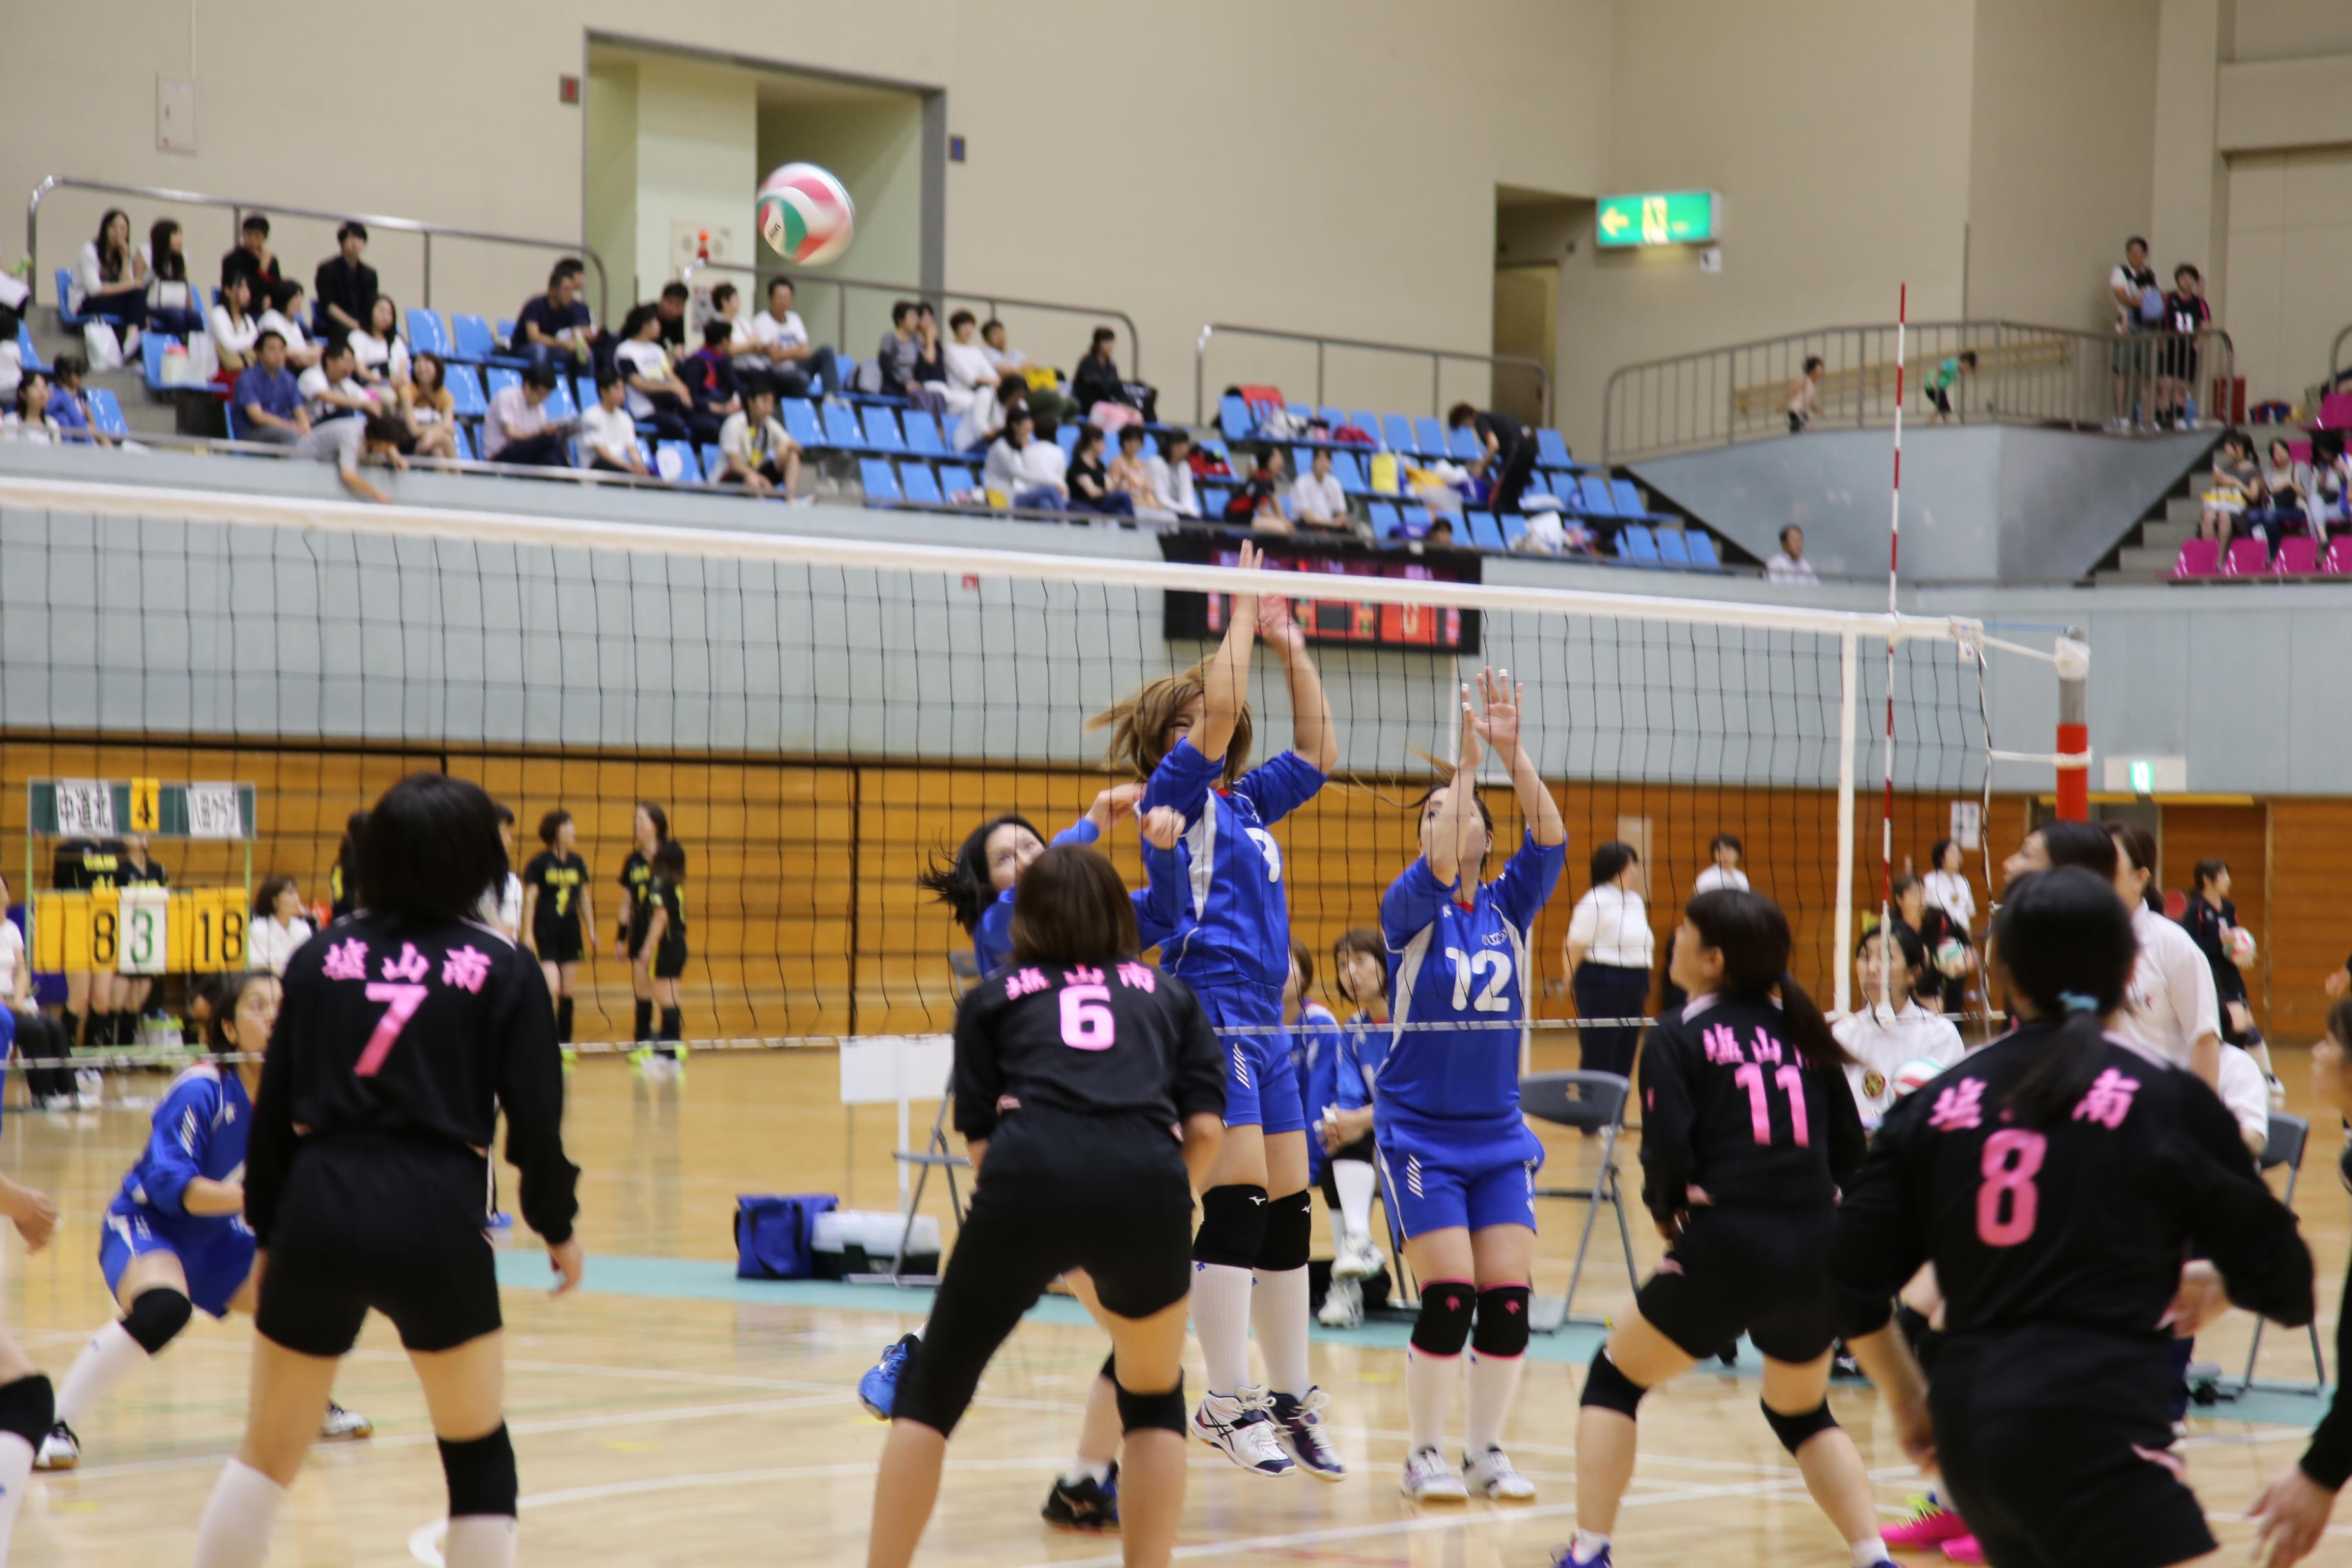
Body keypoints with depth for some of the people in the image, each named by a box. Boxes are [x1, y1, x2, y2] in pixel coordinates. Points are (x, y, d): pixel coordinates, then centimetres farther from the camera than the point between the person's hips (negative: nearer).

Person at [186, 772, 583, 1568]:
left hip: (318, 1211, 2)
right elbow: (535, 1119, -1)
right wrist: (558, 1227, 13)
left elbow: (273, 1112, 9)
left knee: (267, 1454, 15)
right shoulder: (503, 969, 3)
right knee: (478, 1453, 14)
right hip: (435, 1216, -2)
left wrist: (268, 1232, 18)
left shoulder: (321, 956, 9)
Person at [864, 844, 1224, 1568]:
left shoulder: (992, 1001, 26)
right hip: (1147, 1182, 1)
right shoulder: (1169, 993, 29)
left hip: (1027, 1180, -1)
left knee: (930, 1393, 18)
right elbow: (1205, 1129, 15)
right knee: (1155, 1399, 25)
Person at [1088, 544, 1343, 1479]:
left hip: (1263, 1025, 8)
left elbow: (1318, 752, 25)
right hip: (1210, 1012, -8)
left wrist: (1291, 650, 18)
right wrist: (1243, 618, -6)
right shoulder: (1174, 794, -2)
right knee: (1238, 1209, -12)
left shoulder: (1243, 800, 19)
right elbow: (1219, 712, -16)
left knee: (1288, 1216, 7)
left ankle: (1291, 1403, 12)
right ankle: (1227, 1404, -10)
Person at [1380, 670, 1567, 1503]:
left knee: (1508, 1299, -4)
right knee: (1448, 1298, -13)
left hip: (1499, 1132, 4)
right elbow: (1438, 870, -26)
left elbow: (1550, 838, -12)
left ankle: (1486, 1451, 11)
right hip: (1420, 1131, -4)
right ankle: (1424, 1456, 2)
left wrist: (1512, 753, -22)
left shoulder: (1510, 906, 5)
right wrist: (1468, 760, -27)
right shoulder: (1409, 909, -5)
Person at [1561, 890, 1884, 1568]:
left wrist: (1666, 1208, 8)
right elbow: (1849, 1148, 11)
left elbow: (1669, 1151, -10)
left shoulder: (1679, 1035, -1)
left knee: (1615, 1376, 17)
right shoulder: (1800, 1031, 13)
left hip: (1727, 1254, -5)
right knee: (1802, 1412, 27)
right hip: (1818, 1253, 5)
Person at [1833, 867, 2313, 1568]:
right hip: (2091, 1427, -6)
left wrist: (1908, 1399, 27)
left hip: (1967, 1427, 6)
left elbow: (1855, 1289, 11)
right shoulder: (2169, 1102, 1)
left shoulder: (1938, 1103, 11)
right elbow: (2283, 1285, 6)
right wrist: (2215, 1282, 27)